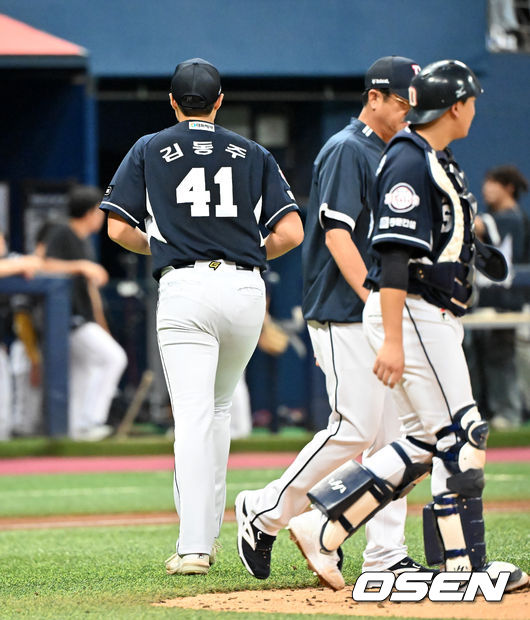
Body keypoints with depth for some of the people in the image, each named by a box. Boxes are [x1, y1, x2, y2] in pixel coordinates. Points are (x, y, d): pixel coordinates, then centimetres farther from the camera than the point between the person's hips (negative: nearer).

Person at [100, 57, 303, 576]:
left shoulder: (148, 151, 8)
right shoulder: (253, 155, 12)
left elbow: (118, 229, 2)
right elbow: (290, 232, 2)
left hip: (184, 287, -2)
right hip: (246, 289, 2)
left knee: (193, 415, -9)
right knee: (217, 407, 21)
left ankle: (194, 547, -19)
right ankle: (206, 530, 22)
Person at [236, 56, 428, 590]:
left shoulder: (389, 154, 18)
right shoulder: (346, 150, -9)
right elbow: (336, 235, -17)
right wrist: (377, 302, -22)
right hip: (344, 315, -9)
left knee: (391, 432, 4)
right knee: (356, 428, -13)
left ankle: (386, 554, 4)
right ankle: (266, 511, 2)